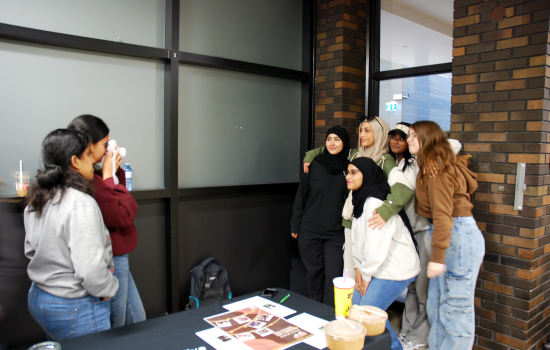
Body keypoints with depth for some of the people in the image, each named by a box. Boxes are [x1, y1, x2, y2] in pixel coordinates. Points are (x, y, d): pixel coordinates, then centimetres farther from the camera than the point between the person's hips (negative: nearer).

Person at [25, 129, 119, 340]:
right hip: (77, 311, -8)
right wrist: (108, 288, -12)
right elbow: (90, 269, -29)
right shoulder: (82, 205, -27)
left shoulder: (36, 201, 1)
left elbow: (31, 249, 12)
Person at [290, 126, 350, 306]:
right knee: (314, 274, 10)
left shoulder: (348, 168, 1)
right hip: (309, 231, 1)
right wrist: (295, 225, 4)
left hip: (336, 233, 0)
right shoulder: (315, 165, 1)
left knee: (333, 277, -3)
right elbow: (301, 195, 5)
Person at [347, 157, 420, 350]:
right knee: (355, 307, 11)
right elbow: (357, 238, 10)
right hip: (376, 266, 10)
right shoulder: (361, 199, 8)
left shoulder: (375, 203, -24)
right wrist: (359, 268, 3)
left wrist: (367, 275, -13)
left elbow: (376, 247, -26)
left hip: (396, 269, -10)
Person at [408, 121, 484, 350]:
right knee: (436, 304, 16)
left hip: (459, 237, -10)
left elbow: (442, 215, -19)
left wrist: (437, 257, -20)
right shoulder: (437, 165, 16)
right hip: (452, 235, 10)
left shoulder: (436, 168, -13)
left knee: (455, 307, -1)